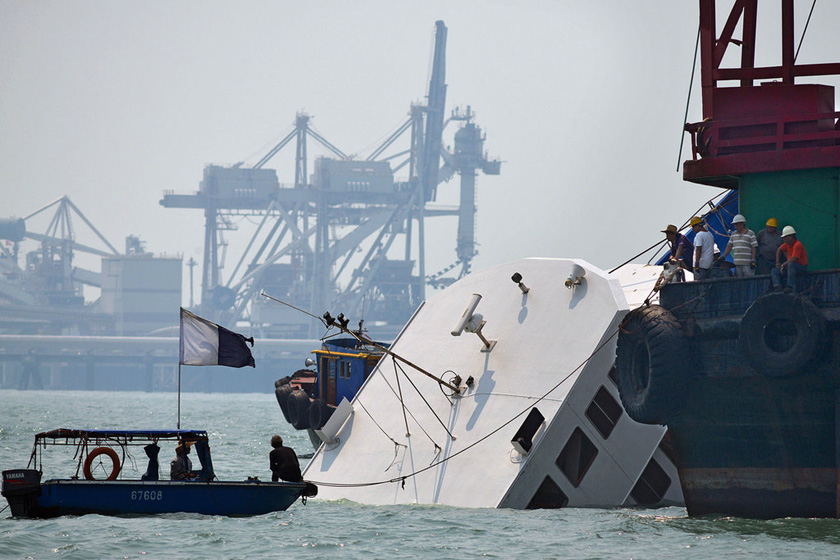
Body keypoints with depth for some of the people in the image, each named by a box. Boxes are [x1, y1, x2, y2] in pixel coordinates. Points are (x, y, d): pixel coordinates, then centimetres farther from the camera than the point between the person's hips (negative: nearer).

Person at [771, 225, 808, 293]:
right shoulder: (787, 244, 8)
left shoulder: (798, 245, -19)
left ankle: (790, 287, -45)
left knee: (791, 264, -41)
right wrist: (777, 262, 21)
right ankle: (777, 288, -22)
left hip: (802, 267, -9)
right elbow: (779, 249, 27)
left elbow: (793, 259, -24)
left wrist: (783, 265, -12)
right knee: (774, 271, 2)